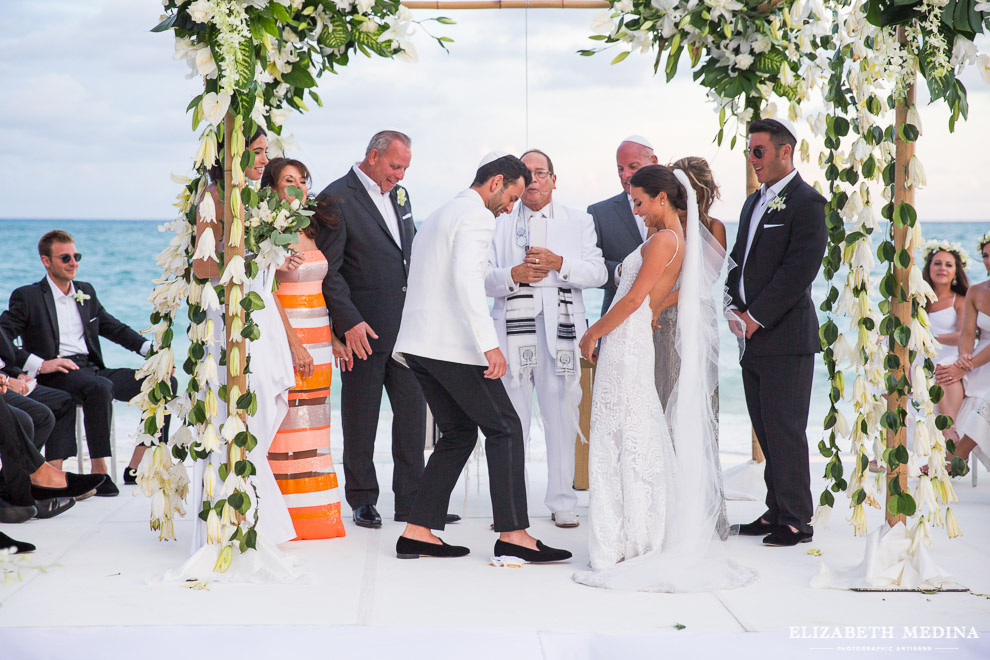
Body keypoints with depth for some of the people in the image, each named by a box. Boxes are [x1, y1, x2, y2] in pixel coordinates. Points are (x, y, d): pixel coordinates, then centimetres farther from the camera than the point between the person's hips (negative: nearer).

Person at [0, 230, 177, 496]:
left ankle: (136, 467, -10)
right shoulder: (27, 297, 3)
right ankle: (98, 471, -32)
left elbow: (115, 329, 25)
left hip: (93, 370, 6)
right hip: (55, 375, -6)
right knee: (100, 387, -39)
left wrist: (152, 349, 8)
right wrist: (40, 364, -18)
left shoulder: (86, 292, 22)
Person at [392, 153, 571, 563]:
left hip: (416, 343, 10)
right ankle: (513, 534, -7)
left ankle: (418, 533, 11)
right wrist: (489, 343, -28)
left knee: (458, 434, 15)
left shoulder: (438, 216, 23)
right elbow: (467, 277, -23)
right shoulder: (477, 216, -9)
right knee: (505, 429, -4)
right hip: (452, 344, -10)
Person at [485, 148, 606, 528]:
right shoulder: (500, 224, 15)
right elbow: (483, 278, 7)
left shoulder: (579, 222, 15)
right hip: (513, 327, 0)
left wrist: (559, 264, -12)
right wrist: (514, 275, -12)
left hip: (562, 326, 0)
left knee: (562, 416, 0)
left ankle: (562, 502, 10)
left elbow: (597, 273, 3)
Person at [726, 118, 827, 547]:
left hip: (787, 336, -8)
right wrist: (735, 310, 4)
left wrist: (757, 317, -14)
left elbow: (799, 270, -16)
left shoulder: (806, 202, -9)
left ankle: (796, 519, 3)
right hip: (754, 335, 8)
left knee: (786, 430, -5)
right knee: (765, 429, 12)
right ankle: (776, 511, 20)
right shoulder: (753, 202, 18)